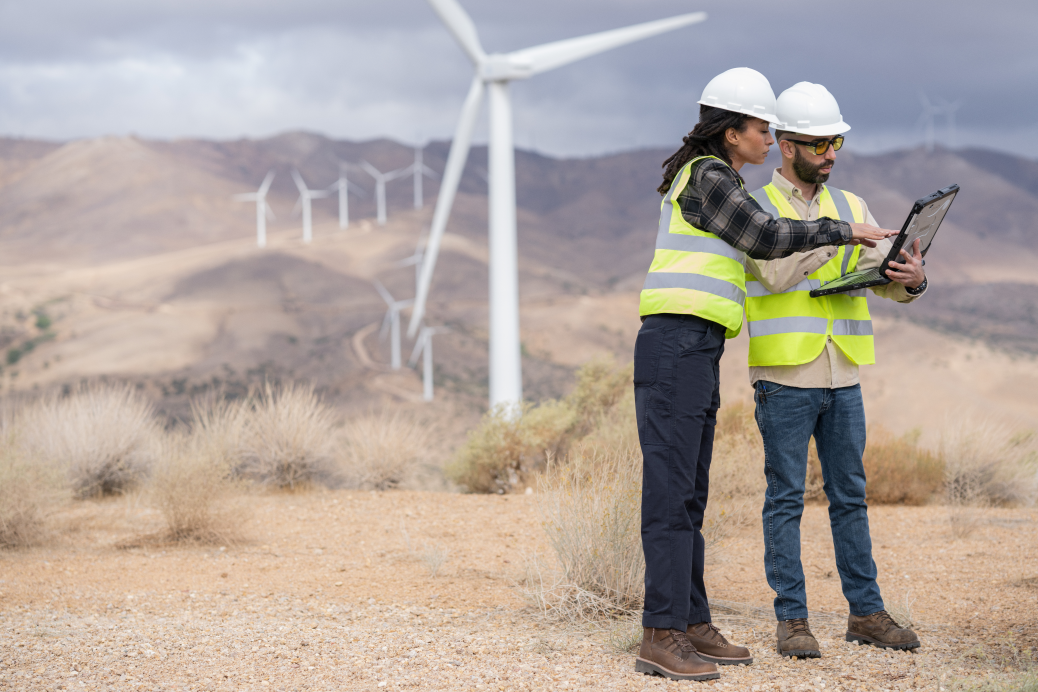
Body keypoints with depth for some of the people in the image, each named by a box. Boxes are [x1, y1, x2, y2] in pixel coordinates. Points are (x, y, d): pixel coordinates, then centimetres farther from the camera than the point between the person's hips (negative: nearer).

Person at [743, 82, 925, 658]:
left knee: (850, 495, 10)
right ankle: (792, 619, 5)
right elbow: (777, 274, -17)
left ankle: (865, 611, 16)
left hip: (842, 378, 5)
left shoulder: (852, 208, 12)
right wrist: (832, 238, -24)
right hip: (784, 378, -5)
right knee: (786, 498, 0)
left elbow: (886, 278, 3)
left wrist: (912, 279, -19)